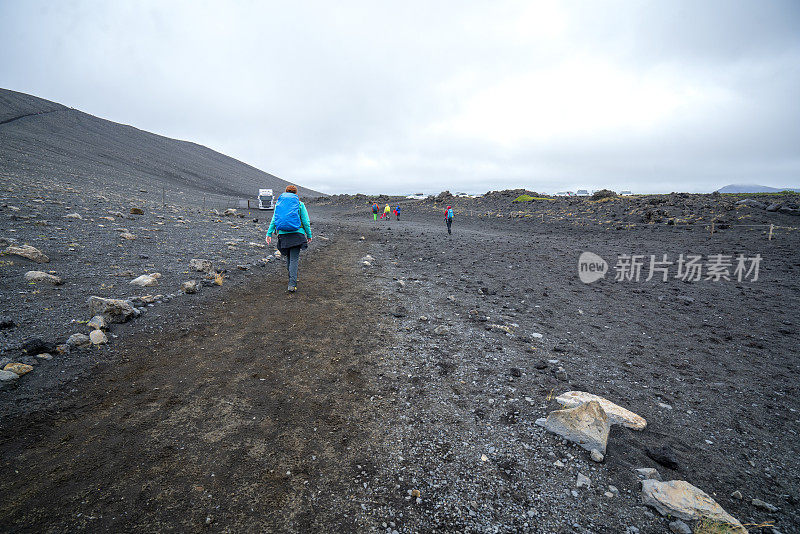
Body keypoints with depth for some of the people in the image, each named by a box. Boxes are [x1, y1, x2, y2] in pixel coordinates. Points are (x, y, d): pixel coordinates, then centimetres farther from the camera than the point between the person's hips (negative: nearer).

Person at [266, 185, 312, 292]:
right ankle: (292, 284, -9)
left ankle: (292, 278, 28)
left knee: (288, 257, 17)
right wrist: (309, 235, 8)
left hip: (283, 234, 3)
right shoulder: (300, 204, 4)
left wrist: (269, 233, 7)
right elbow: (306, 222, 1)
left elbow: (273, 220, 8)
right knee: (294, 259, -4)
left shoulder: (278, 203, 12)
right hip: (297, 234, -3)